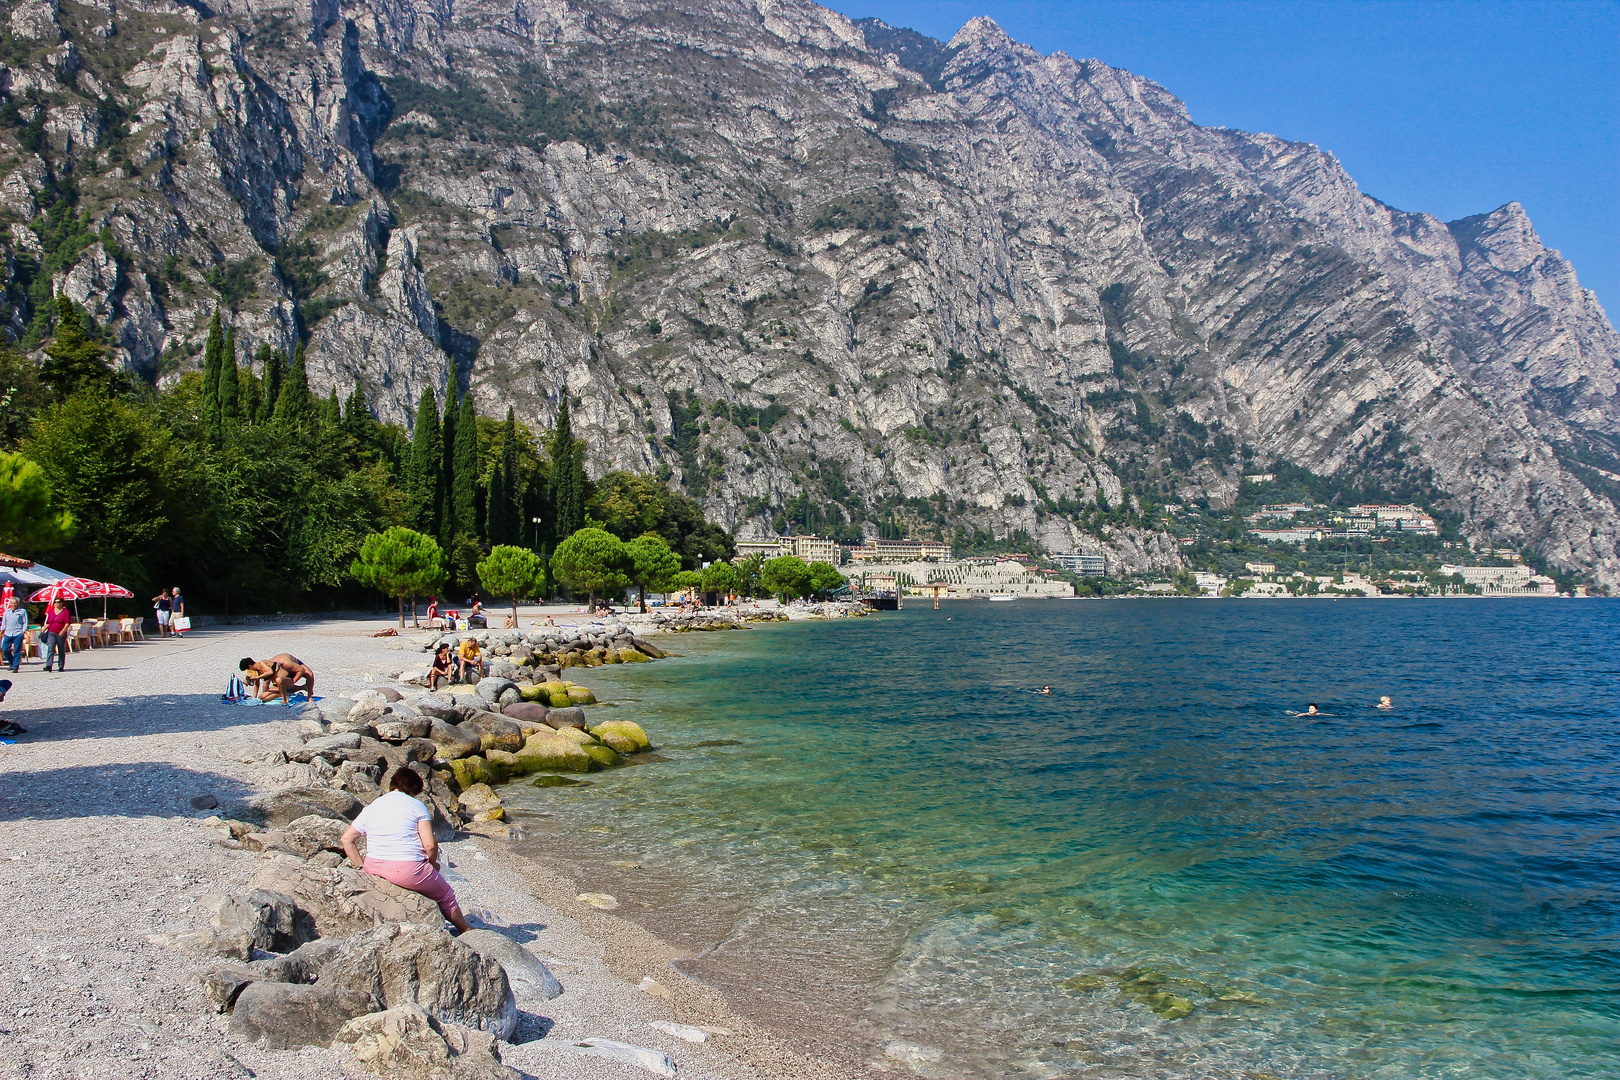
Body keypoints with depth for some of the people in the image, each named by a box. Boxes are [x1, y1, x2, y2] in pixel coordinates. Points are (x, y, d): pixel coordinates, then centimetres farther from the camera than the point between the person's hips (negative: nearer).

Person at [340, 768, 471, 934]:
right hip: (408, 870, -6)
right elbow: (430, 844, -10)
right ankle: (466, 930, 21)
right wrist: (433, 864, 9)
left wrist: (361, 866, 12)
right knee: (446, 895, 15)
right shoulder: (416, 805, -3)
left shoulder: (371, 807, 11)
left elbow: (346, 839, 8)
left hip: (373, 868, 6)